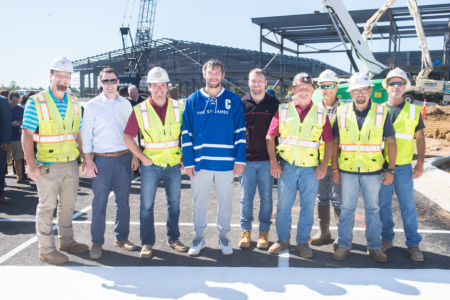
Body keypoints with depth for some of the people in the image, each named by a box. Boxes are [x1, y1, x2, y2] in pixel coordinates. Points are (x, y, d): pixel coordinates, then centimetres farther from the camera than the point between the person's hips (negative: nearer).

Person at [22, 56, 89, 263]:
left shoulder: (74, 103, 10)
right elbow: (27, 134, -9)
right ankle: (46, 249, 15)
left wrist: (84, 158, 11)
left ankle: (66, 241, 31)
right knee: (47, 206, 3)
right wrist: (31, 164, -15)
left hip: (71, 164, 5)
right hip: (48, 166, -5)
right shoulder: (36, 102, -6)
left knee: (68, 204, 15)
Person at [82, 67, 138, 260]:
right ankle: (97, 242, 14)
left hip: (124, 157, 3)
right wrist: (88, 160, -6)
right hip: (102, 159, -3)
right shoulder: (92, 105, 1)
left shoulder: (125, 104, 9)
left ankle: (121, 237, 24)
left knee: (123, 200, 10)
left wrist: (134, 156, 7)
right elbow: (87, 134, 0)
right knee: (99, 202, 0)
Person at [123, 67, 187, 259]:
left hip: (174, 164, 2)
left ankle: (173, 238, 28)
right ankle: (147, 243, 18)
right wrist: (142, 158, -8)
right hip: (151, 165, -2)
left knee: (174, 203, 12)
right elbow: (127, 137, -2)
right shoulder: (140, 110, -6)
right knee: (147, 205, 4)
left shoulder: (178, 107, 1)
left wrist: (184, 157, 2)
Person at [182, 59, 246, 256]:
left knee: (225, 202, 12)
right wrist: (188, 161, -4)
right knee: (199, 201, 12)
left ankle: (223, 237, 30)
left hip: (226, 163, 0)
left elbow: (240, 131, 1)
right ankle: (199, 238, 29)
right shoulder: (193, 100, 4)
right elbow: (186, 133, 3)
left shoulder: (233, 100, 2)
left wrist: (240, 159, -6)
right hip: (200, 162, 1)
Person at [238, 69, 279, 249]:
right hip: (246, 159, 1)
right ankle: (245, 231, 18)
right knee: (246, 197, 6)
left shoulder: (274, 104, 5)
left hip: (267, 160, 0)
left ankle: (264, 232, 19)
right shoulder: (241, 104, 6)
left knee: (266, 197, 6)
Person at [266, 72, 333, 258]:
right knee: (283, 205, 7)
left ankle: (303, 242, 24)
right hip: (286, 166, 0)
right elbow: (270, 136, 2)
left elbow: (329, 141, 7)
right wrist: (273, 161, -7)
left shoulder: (320, 113, 5)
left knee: (308, 207, 9)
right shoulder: (283, 110, 3)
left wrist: (324, 164, -3)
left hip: (311, 168, 1)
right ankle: (283, 240, 23)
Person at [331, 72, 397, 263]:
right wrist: (334, 168, 0)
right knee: (346, 208, 8)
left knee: (373, 209, 10)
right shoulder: (342, 113, 2)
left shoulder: (382, 113, 0)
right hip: (347, 170, 0)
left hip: (373, 170, 0)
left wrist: (391, 170, -2)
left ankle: (374, 246, 23)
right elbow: (335, 142, 5)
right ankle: (344, 245, 20)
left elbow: (391, 143, 2)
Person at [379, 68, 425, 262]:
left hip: (403, 166, -1)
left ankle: (413, 244, 16)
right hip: (380, 166, 1)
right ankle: (387, 239, 23)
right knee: (383, 205, 8)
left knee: (407, 205, 4)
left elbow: (419, 138, 6)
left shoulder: (414, 110, 5)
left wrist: (420, 164, -3)